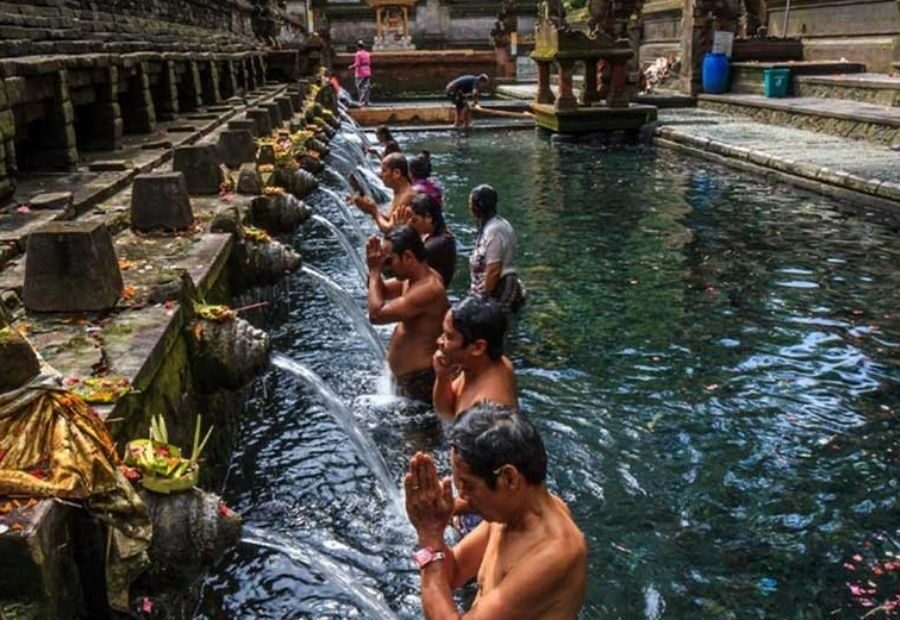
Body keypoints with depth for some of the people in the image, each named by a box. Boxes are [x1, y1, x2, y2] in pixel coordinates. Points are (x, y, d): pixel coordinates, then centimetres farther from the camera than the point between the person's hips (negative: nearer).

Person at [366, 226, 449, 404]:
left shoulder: (428, 289, -29)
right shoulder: (416, 277, 3)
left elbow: (377, 314, -29)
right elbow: (381, 292, 15)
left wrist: (374, 271, -19)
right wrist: (374, 269, -6)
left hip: (421, 381, -10)